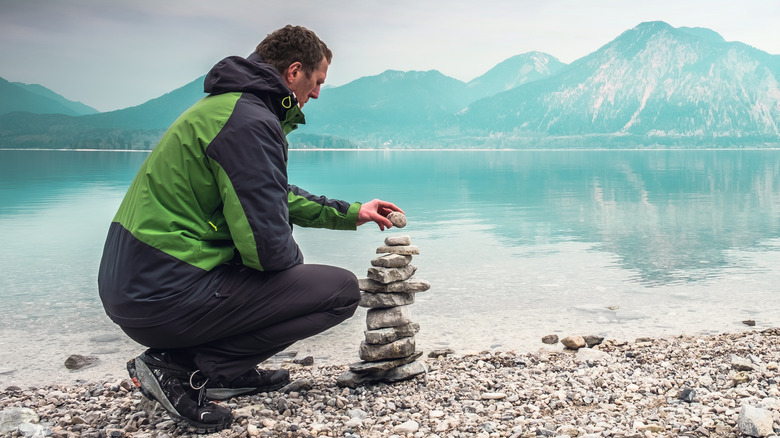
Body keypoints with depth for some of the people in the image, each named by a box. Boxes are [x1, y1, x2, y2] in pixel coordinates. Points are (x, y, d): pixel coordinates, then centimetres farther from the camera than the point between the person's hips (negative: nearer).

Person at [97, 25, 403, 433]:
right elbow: (267, 246, -21)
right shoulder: (251, 122, -17)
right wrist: (294, 261, 3)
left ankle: (219, 369, 14)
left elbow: (276, 197, 30)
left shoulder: (225, 106, 16)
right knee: (342, 289, -5)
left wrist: (350, 213, 34)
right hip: (166, 299, -10)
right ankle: (182, 369, -7)